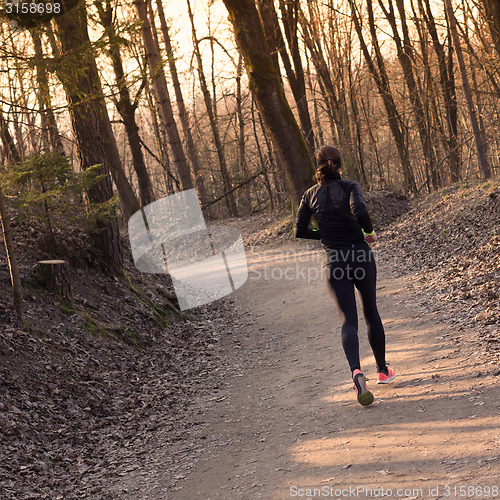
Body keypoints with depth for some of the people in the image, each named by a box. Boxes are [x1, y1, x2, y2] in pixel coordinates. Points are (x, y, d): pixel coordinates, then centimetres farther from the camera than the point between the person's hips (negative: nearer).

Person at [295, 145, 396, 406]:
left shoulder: (311, 194, 4)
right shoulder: (350, 187, -5)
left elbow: (300, 231, 4)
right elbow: (359, 211, -25)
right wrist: (370, 232, -7)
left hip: (334, 263, 1)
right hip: (361, 257, -1)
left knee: (348, 320, -2)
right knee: (371, 313, 19)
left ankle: (356, 371, -28)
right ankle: (383, 370, 31)